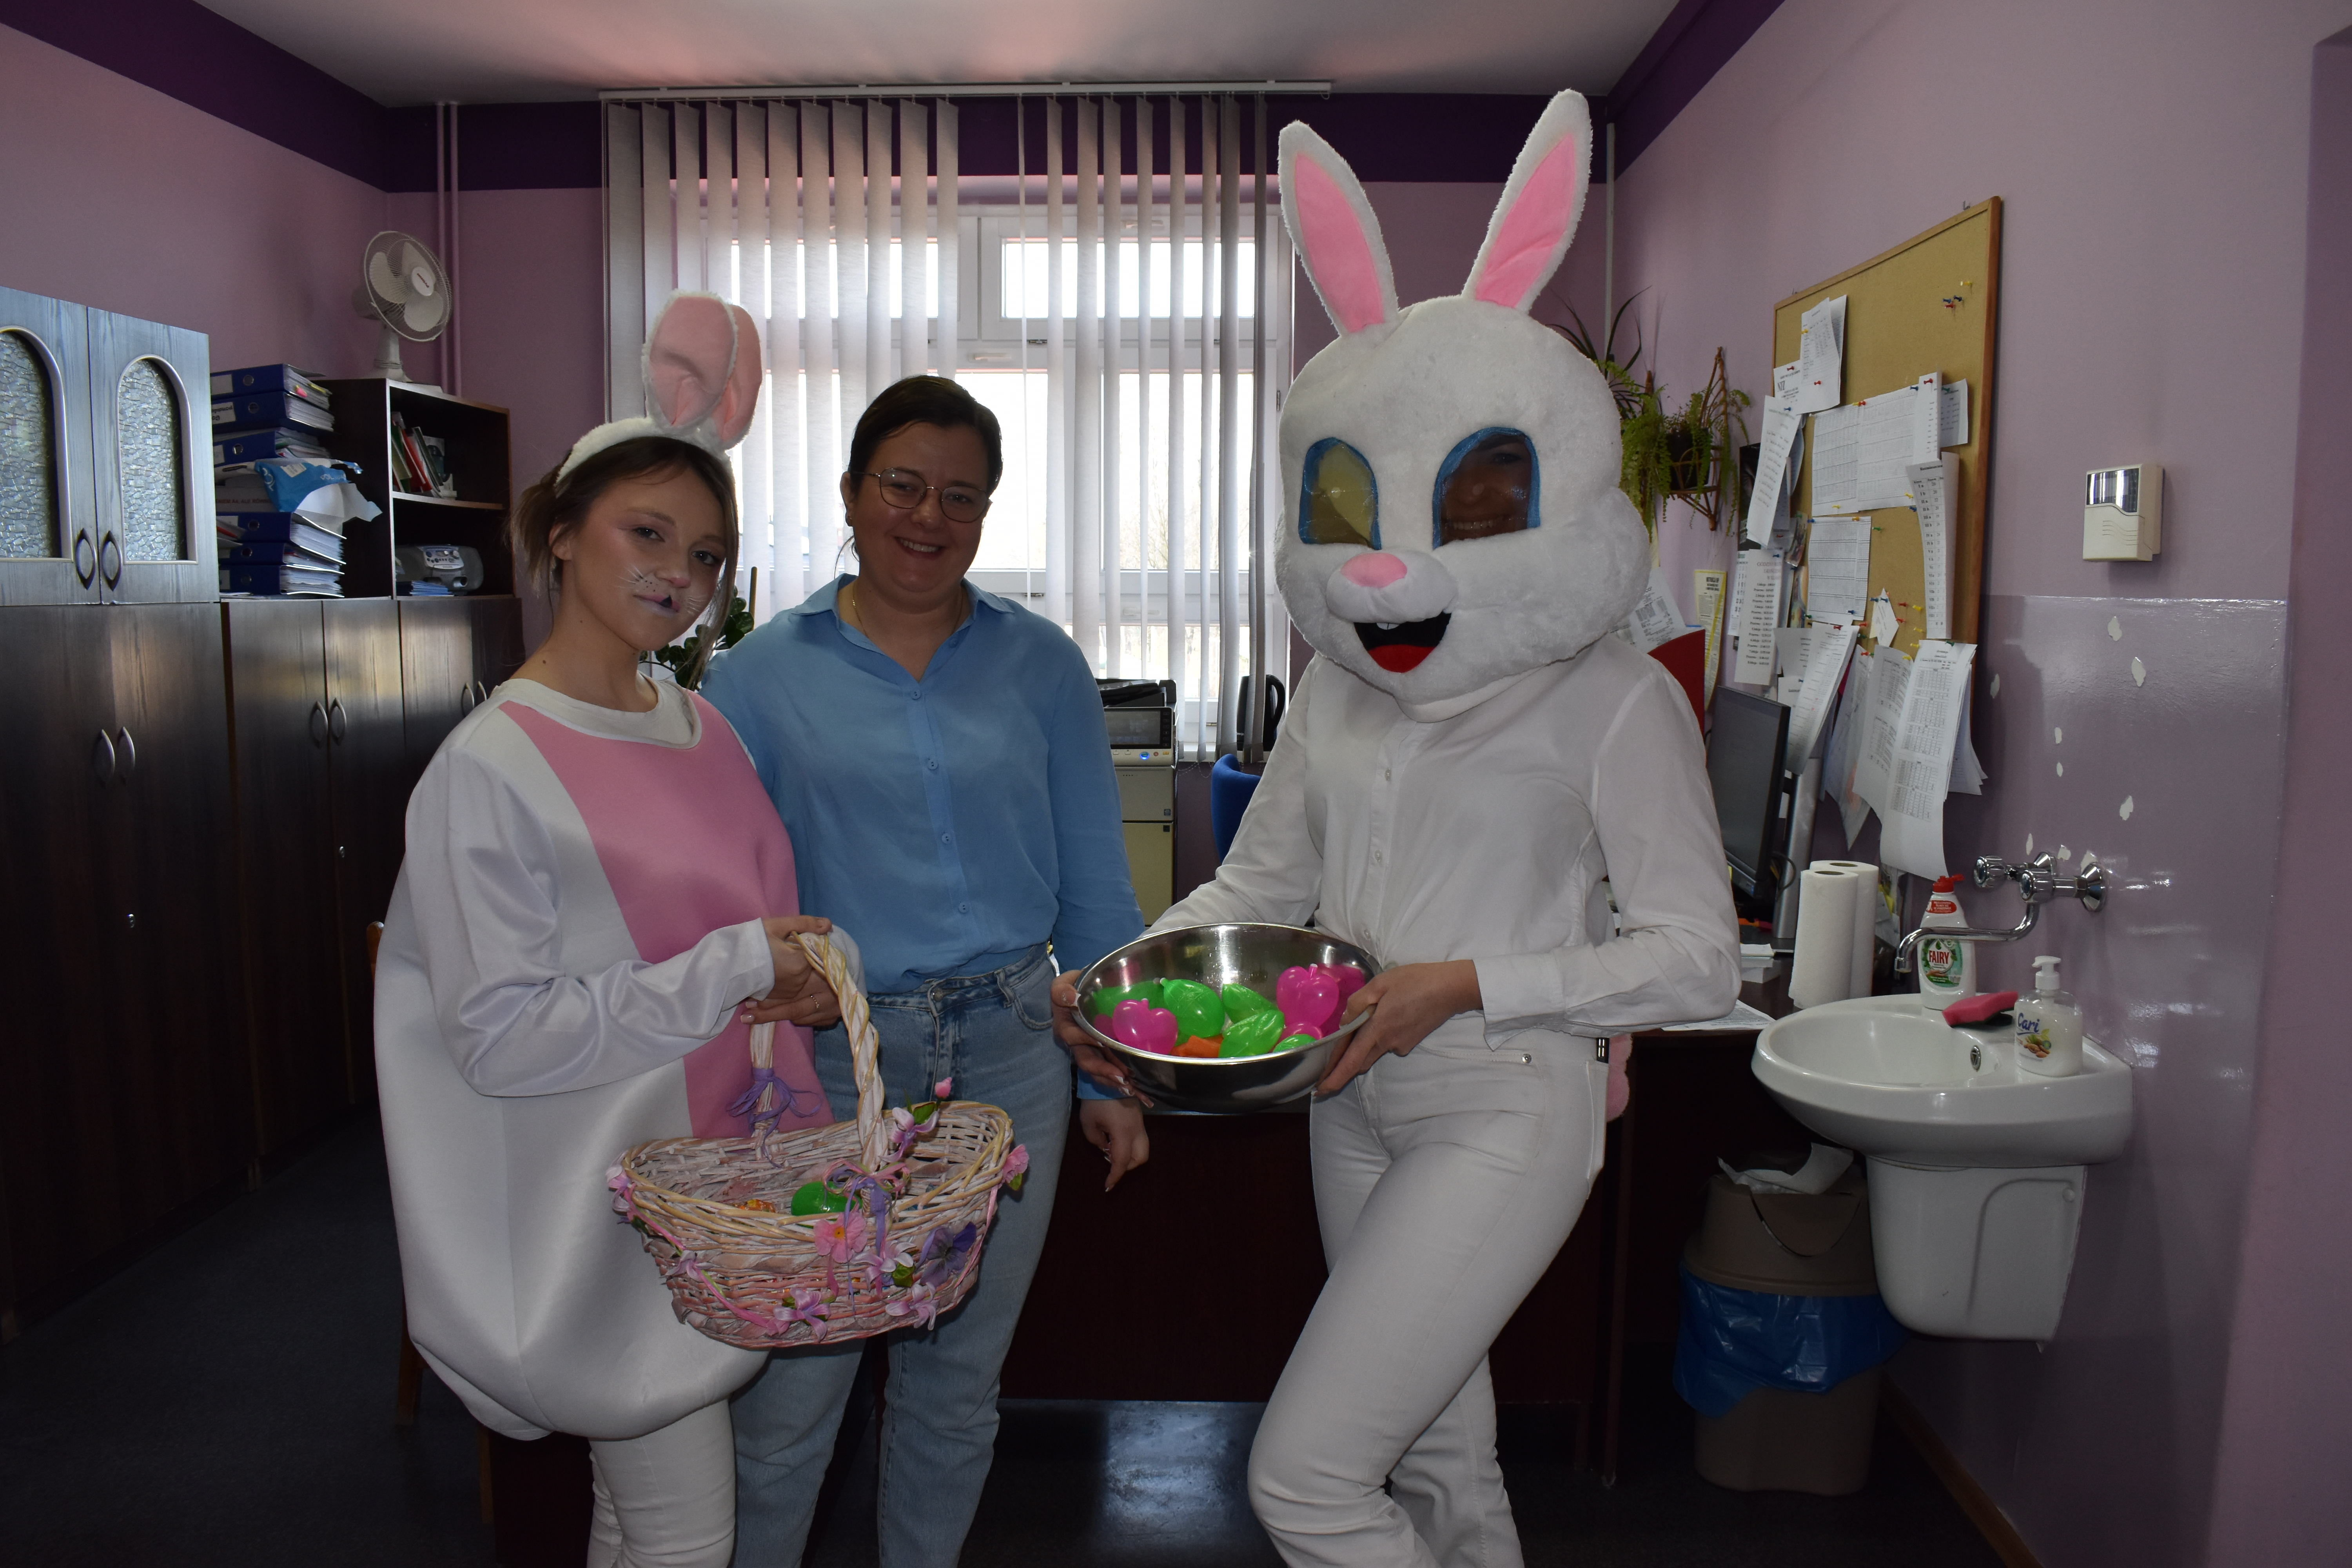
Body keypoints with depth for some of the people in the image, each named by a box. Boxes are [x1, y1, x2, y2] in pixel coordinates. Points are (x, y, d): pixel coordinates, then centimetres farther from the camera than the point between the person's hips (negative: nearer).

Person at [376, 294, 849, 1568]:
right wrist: (731, 972, -22)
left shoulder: (701, 729, 8)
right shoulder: (488, 768, -14)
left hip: (721, 1166, 7)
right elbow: (499, 1036, -19)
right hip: (603, 1202, -7)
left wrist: (797, 985, 1)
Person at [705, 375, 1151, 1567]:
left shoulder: (1040, 665, 4)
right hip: (826, 1059, -1)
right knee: (790, 1394, 5)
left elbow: (1094, 886, 6)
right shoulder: (763, 674, 0)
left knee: (956, 1389, 16)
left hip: (1007, 1057, 2)